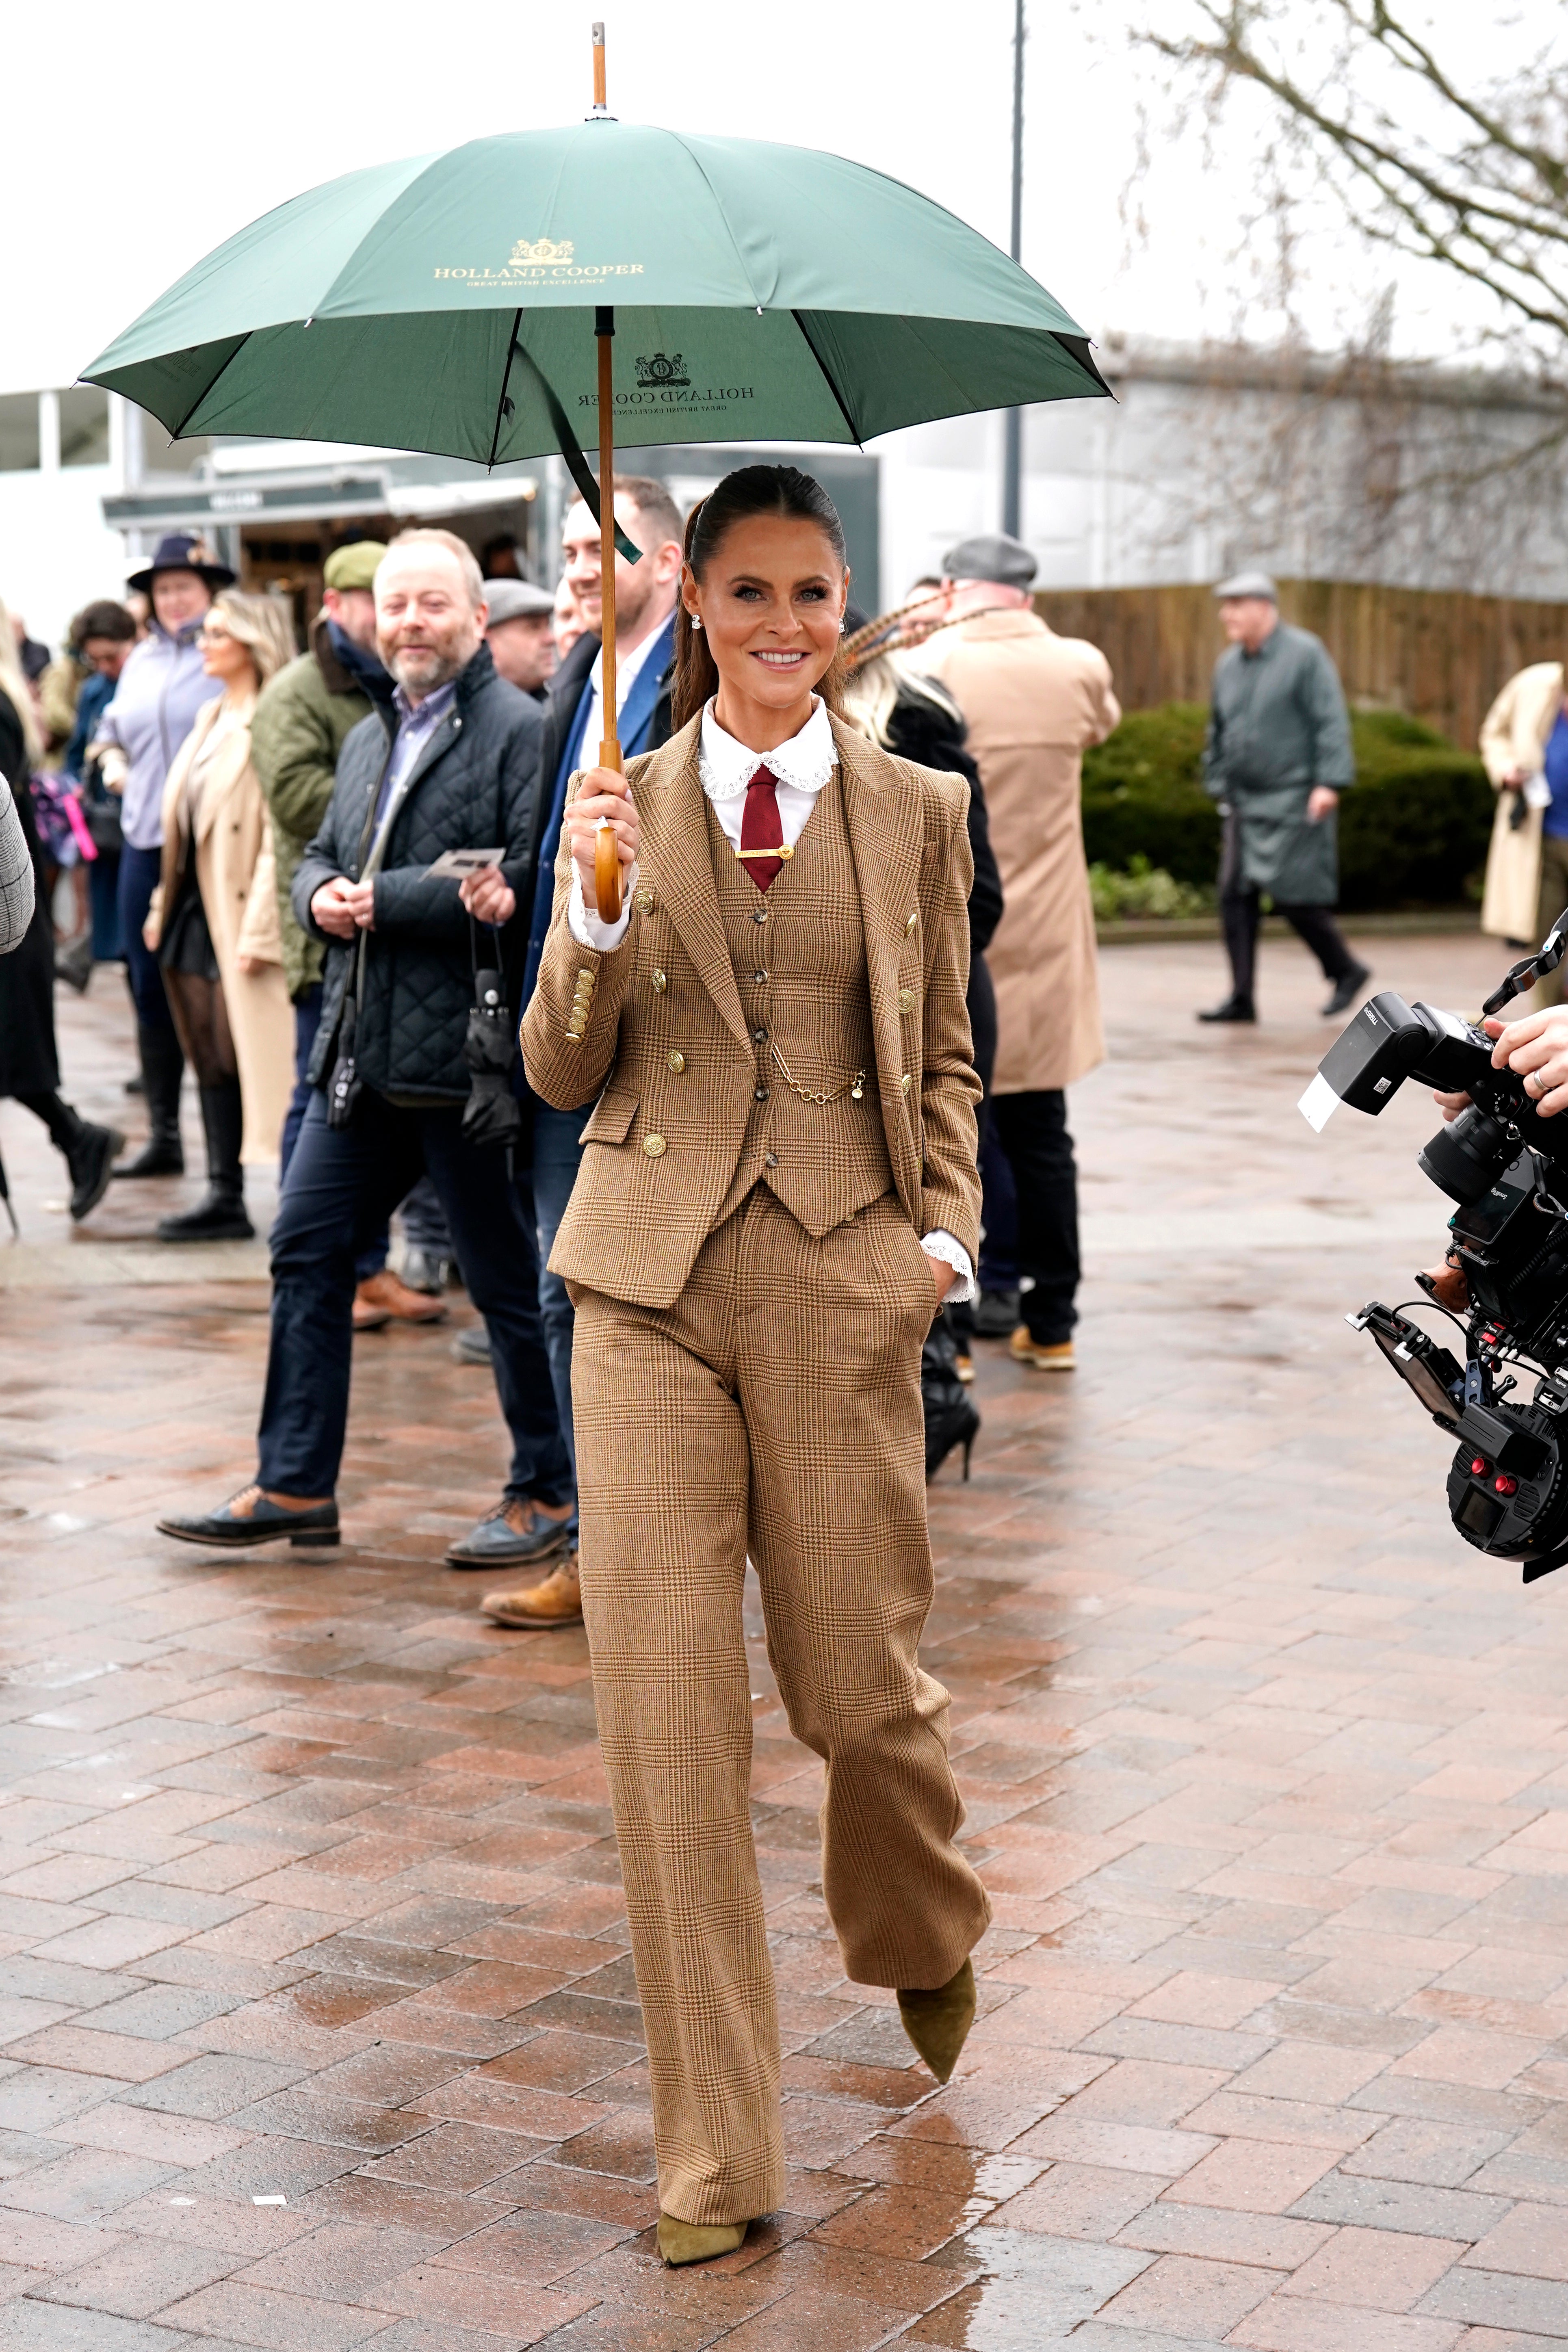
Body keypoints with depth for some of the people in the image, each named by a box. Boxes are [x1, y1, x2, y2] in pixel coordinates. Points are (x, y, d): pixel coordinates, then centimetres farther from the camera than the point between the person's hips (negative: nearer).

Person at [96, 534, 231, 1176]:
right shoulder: (142, 659, 17)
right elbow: (114, 726, 31)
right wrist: (113, 758, 11)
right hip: (145, 840, 7)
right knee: (150, 986, 9)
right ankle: (163, 1136, 18)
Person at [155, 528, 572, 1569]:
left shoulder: (519, 730, -10)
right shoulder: (369, 739, 18)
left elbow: (530, 886, -21)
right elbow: (321, 858, 24)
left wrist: (381, 900, -17)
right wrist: (322, 896, -1)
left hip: (465, 1055, -8)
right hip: (361, 1052, 8)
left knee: (509, 1280, 3)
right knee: (308, 1251, 9)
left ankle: (546, 1492, 17)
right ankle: (296, 1485, 18)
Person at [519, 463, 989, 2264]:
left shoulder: (914, 811, 7)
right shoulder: (625, 806, 7)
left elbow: (942, 1059, 14)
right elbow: (562, 1074, 6)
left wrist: (948, 1226, 0)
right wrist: (596, 917, -10)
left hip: (841, 1275, 0)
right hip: (653, 1276, 1)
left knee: (857, 1681, 4)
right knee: (664, 1707, -2)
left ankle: (922, 1941, 41)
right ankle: (712, 2158, 9)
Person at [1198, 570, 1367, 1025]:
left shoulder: (1305, 654, -7)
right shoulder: (1228, 665, 13)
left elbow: (1332, 722, -12)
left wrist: (1330, 783, -19)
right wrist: (1219, 784, 18)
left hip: (1294, 801, -7)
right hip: (1245, 804, 7)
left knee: (1295, 897, -9)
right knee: (1235, 897, 1)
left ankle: (1346, 971, 13)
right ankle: (1241, 998, 5)